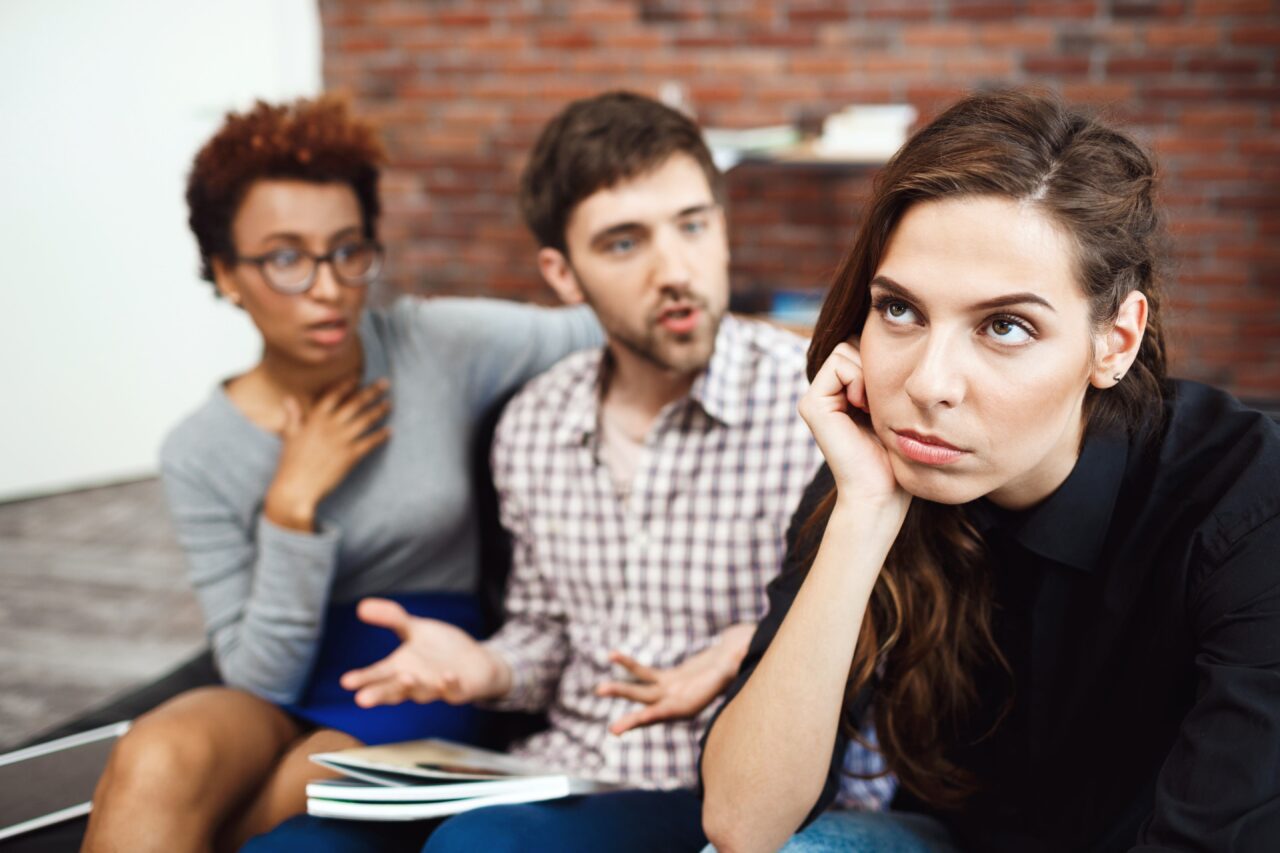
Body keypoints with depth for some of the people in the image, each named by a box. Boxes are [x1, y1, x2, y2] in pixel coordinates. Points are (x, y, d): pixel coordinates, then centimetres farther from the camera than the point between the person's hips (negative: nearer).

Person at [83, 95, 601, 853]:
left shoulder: (440, 347, -6)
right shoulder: (201, 455, -4)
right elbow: (262, 678, -7)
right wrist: (295, 504, -17)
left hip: (425, 700, -1)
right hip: (285, 701, 1)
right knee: (155, 766, -32)